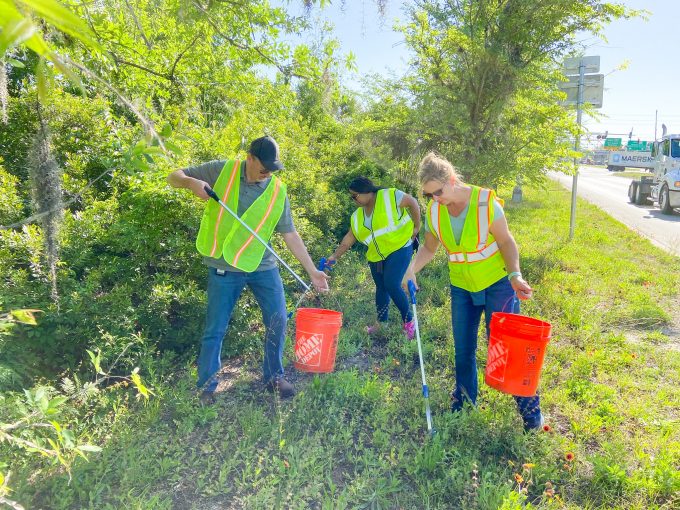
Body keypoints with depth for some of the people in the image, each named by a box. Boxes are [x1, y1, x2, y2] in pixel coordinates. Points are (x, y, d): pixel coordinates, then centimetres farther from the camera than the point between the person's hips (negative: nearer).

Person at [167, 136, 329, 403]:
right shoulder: (222, 171, -7)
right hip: (224, 267, -2)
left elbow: (290, 234, 1)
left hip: (262, 265, 2)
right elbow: (174, 177, 0)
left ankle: (274, 377, 25)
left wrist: (312, 270, -2)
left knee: (278, 320, 3)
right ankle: (206, 388, 24)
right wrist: (192, 182, -25)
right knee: (215, 330, 5)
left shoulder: (278, 190, -3)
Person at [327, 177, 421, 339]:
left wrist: (416, 226, -6)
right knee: (381, 288, 12)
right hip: (376, 256, 7)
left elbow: (412, 203, -6)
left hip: (399, 248, -7)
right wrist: (335, 256, 1)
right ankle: (381, 323, 26)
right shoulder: (358, 216, 9)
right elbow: (349, 238, 8)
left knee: (392, 285, -16)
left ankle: (409, 322, 1)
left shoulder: (390, 196, -10)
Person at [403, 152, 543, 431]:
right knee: (463, 350, 12)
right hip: (461, 286, 4)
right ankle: (463, 406, 31)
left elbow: (506, 242, -12)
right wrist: (411, 270, -13)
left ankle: (531, 410, 18)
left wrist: (515, 275, -26)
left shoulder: (485, 202, -21)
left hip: (497, 282, -4)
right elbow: (429, 247, 4)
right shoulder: (434, 210, -9)